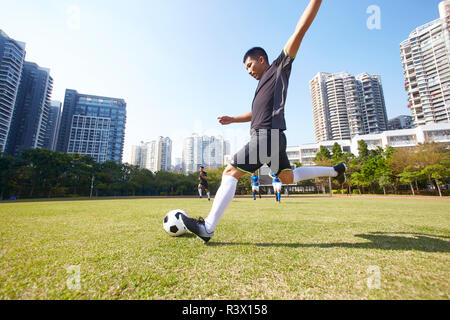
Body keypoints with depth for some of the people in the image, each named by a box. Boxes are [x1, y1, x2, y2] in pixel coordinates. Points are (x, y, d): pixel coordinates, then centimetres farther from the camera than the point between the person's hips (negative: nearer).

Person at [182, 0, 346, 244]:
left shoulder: (279, 67, 8)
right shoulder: (263, 84, 29)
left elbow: (300, 30, 0)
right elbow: (257, 113, 37)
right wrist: (233, 119, 28)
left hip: (268, 135, -10)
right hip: (270, 137, 10)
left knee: (230, 173, -14)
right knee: (288, 178, 20)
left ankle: (207, 228, -13)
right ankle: (335, 170, 28)